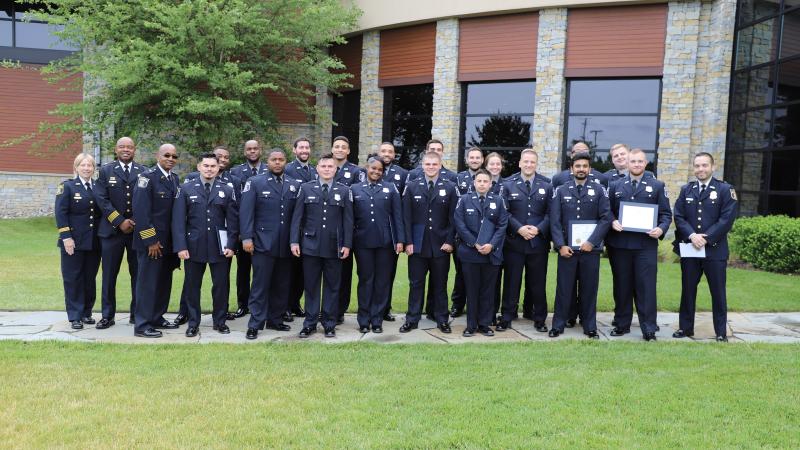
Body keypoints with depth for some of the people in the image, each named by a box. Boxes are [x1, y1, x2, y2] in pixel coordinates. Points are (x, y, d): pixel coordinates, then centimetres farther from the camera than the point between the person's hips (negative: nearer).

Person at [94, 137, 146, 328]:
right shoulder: (105, 171, 5)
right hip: (112, 230, 0)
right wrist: (120, 221, -11)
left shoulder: (143, 172, 7)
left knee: (138, 274, 6)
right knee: (109, 275, 4)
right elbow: (102, 199, -3)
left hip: (138, 230, 1)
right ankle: (108, 316, 13)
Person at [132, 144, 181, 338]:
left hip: (169, 241, 7)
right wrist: (151, 240, -17)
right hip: (151, 241, -7)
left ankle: (157, 318, 28)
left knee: (164, 282, 15)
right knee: (147, 283, 0)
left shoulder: (175, 178, 10)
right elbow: (141, 211, -16)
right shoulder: (147, 177, -11)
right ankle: (142, 325, 8)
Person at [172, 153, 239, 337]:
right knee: (192, 285, 6)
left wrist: (231, 245, -6)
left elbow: (232, 220, 2)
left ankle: (220, 321, 21)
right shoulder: (186, 189, 3)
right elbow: (178, 220, -1)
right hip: (193, 246, 0)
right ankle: (193, 323, 20)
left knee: (222, 285, 5)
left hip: (220, 247, 0)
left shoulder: (227, 190, 4)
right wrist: (181, 246, -8)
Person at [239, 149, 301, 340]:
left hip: (286, 245, 4)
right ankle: (255, 324, 5)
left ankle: (276, 320, 22)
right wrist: (247, 238, -10)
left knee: (282, 285, 10)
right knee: (260, 285, -2)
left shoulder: (295, 185, 10)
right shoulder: (255, 182, 1)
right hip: (263, 244, -3)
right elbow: (246, 212, -3)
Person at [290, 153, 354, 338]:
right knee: (311, 286, 7)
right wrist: (294, 241, -3)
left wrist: (347, 244, -4)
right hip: (310, 245, 0)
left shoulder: (344, 191, 3)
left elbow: (348, 220, 2)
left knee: (332, 286, 7)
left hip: (334, 247, 0)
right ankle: (310, 323, 17)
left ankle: (329, 324, 17)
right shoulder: (306, 188, 4)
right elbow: (297, 217, 3)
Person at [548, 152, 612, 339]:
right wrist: (561, 245, -8)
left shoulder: (599, 190, 4)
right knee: (564, 287, 4)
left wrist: (592, 242, -11)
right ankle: (558, 325, 14)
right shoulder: (560, 191, 6)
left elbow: (606, 218, -2)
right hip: (567, 248, 0)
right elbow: (555, 221, 1)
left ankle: (590, 327, 18)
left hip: (591, 248, 0)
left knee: (589, 288, 7)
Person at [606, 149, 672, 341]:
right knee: (622, 285, 8)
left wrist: (661, 229, -12)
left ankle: (649, 329, 4)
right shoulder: (616, 186, 11)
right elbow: (607, 211, 12)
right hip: (619, 244, 2)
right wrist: (612, 222, -8)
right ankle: (622, 324, 19)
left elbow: (666, 214, 6)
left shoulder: (657, 186, 8)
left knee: (646, 287, -3)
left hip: (646, 244, -2)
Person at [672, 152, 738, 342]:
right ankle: (685, 328, 20)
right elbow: (679, 217, 3)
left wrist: (706, 238, -16)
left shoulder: (725, 189, -1)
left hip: (715, 249, -3)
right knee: (688, 290, 9)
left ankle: (721, 332, 14)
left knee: (718, 292, 4)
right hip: (689, 248, 3)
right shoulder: (686, 190, 10)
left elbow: (727, 218, -9)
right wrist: (691, 235, -13)